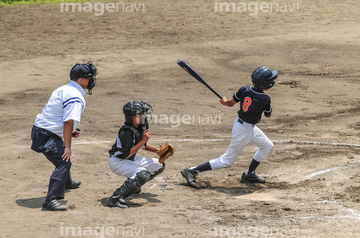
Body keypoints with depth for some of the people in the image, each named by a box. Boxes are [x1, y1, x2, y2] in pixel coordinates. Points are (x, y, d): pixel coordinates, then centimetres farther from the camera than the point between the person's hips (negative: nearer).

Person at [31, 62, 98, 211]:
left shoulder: (63, 89, 14)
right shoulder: (76, 96, -19)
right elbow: (69, 121, -28)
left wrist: (70, 132, 20)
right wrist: (68, 147, -29)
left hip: (40, 130, 11)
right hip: (47, 136, -11)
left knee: (63, 157, 31)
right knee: (65, 161, -21)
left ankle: (67, 183, 58)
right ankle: (51, 200, -30)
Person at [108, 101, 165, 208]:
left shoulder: (140, 128, 1)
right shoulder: (127, 132, -28)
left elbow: (142, 145, 19)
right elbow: (127, 154, -31)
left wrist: (157, 151, 5)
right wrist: (143, 141, -31)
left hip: (131, 159, 10)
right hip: (117, 162, -10)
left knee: (160, 165, 10)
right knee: (143, 174, -33)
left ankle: (134, 184, 21)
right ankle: (116, 198, -31)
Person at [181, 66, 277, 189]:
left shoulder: (244, 90, -11)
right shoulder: (265, 99, -26)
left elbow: (230, 103, 1)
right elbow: (268, 115, -6)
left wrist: (223, 101, 20)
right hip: (244, 130, -8)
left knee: (268, 146, 22)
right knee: (227, 161, 3)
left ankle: (249, 174, 30)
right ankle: (192, 171, 2)